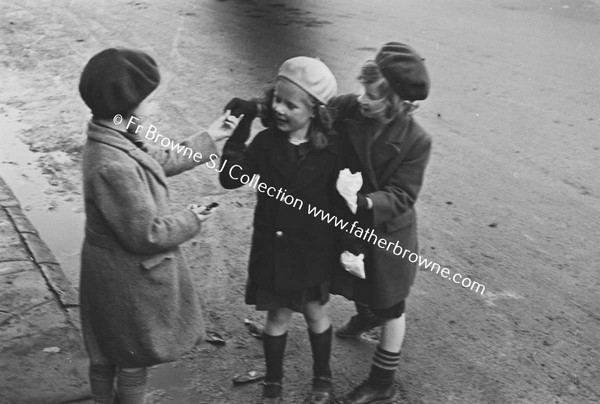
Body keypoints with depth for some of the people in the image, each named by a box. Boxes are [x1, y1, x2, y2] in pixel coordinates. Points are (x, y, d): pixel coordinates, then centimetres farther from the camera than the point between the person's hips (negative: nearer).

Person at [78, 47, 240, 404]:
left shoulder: (114, 138, -5)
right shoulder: (115, 167, -35)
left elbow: (161, 161, 12)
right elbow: (147, 234, -28)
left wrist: (209, 138, 13)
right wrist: (191, 221, -12)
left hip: (111, 269, 9)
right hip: (130, 278, -9)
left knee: (106, 353, 27)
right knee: (133, 360, 15)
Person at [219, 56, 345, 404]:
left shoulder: (330, 150, -14)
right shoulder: (265, 143, -9)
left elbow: (341, 203, -8)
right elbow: (231, 178, -16)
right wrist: (239, 129, -24)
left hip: (313, 252, -1)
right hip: (272, 248, 1)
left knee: (315, 313, 18)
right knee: (278, 316, 15)